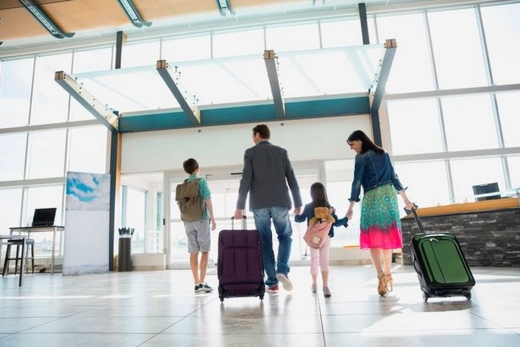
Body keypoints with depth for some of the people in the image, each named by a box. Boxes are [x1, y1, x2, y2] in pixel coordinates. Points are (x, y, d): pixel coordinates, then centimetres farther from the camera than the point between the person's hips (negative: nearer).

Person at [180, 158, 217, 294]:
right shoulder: (202, 181, -5)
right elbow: (208, 201, -10)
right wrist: (213, 219, -6)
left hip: (188, 221, 5)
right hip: (201, 219, -4)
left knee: (193, 252, 4)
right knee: (205, 251, 0)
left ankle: (196, 284, 4)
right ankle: (202, 283, -5)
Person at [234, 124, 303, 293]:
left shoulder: (250, 152, 5)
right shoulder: (281, 152, 11)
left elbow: (246, 180, -4)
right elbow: (292, 179, 7)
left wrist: (240, 206, -3)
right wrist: (298, 203, 12)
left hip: (259, 204, -1)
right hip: (280, 202, 1)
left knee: (265, 242, 7)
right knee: (285, 236, 17)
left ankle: (272, 282, 7)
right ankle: (282, 271, -2)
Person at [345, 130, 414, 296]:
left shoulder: (361, 157, -2)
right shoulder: (383, 154, 17)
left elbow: (357, 183, -7)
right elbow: (394, 176, 18)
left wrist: (351, 207, -5)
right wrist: (405, 198, 20)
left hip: (372, 197, -6)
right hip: (389, 195, 6)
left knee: (373, 238, -5)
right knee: (388, 236, 9)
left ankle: (381, 275, -19)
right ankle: (388, 276, 15)